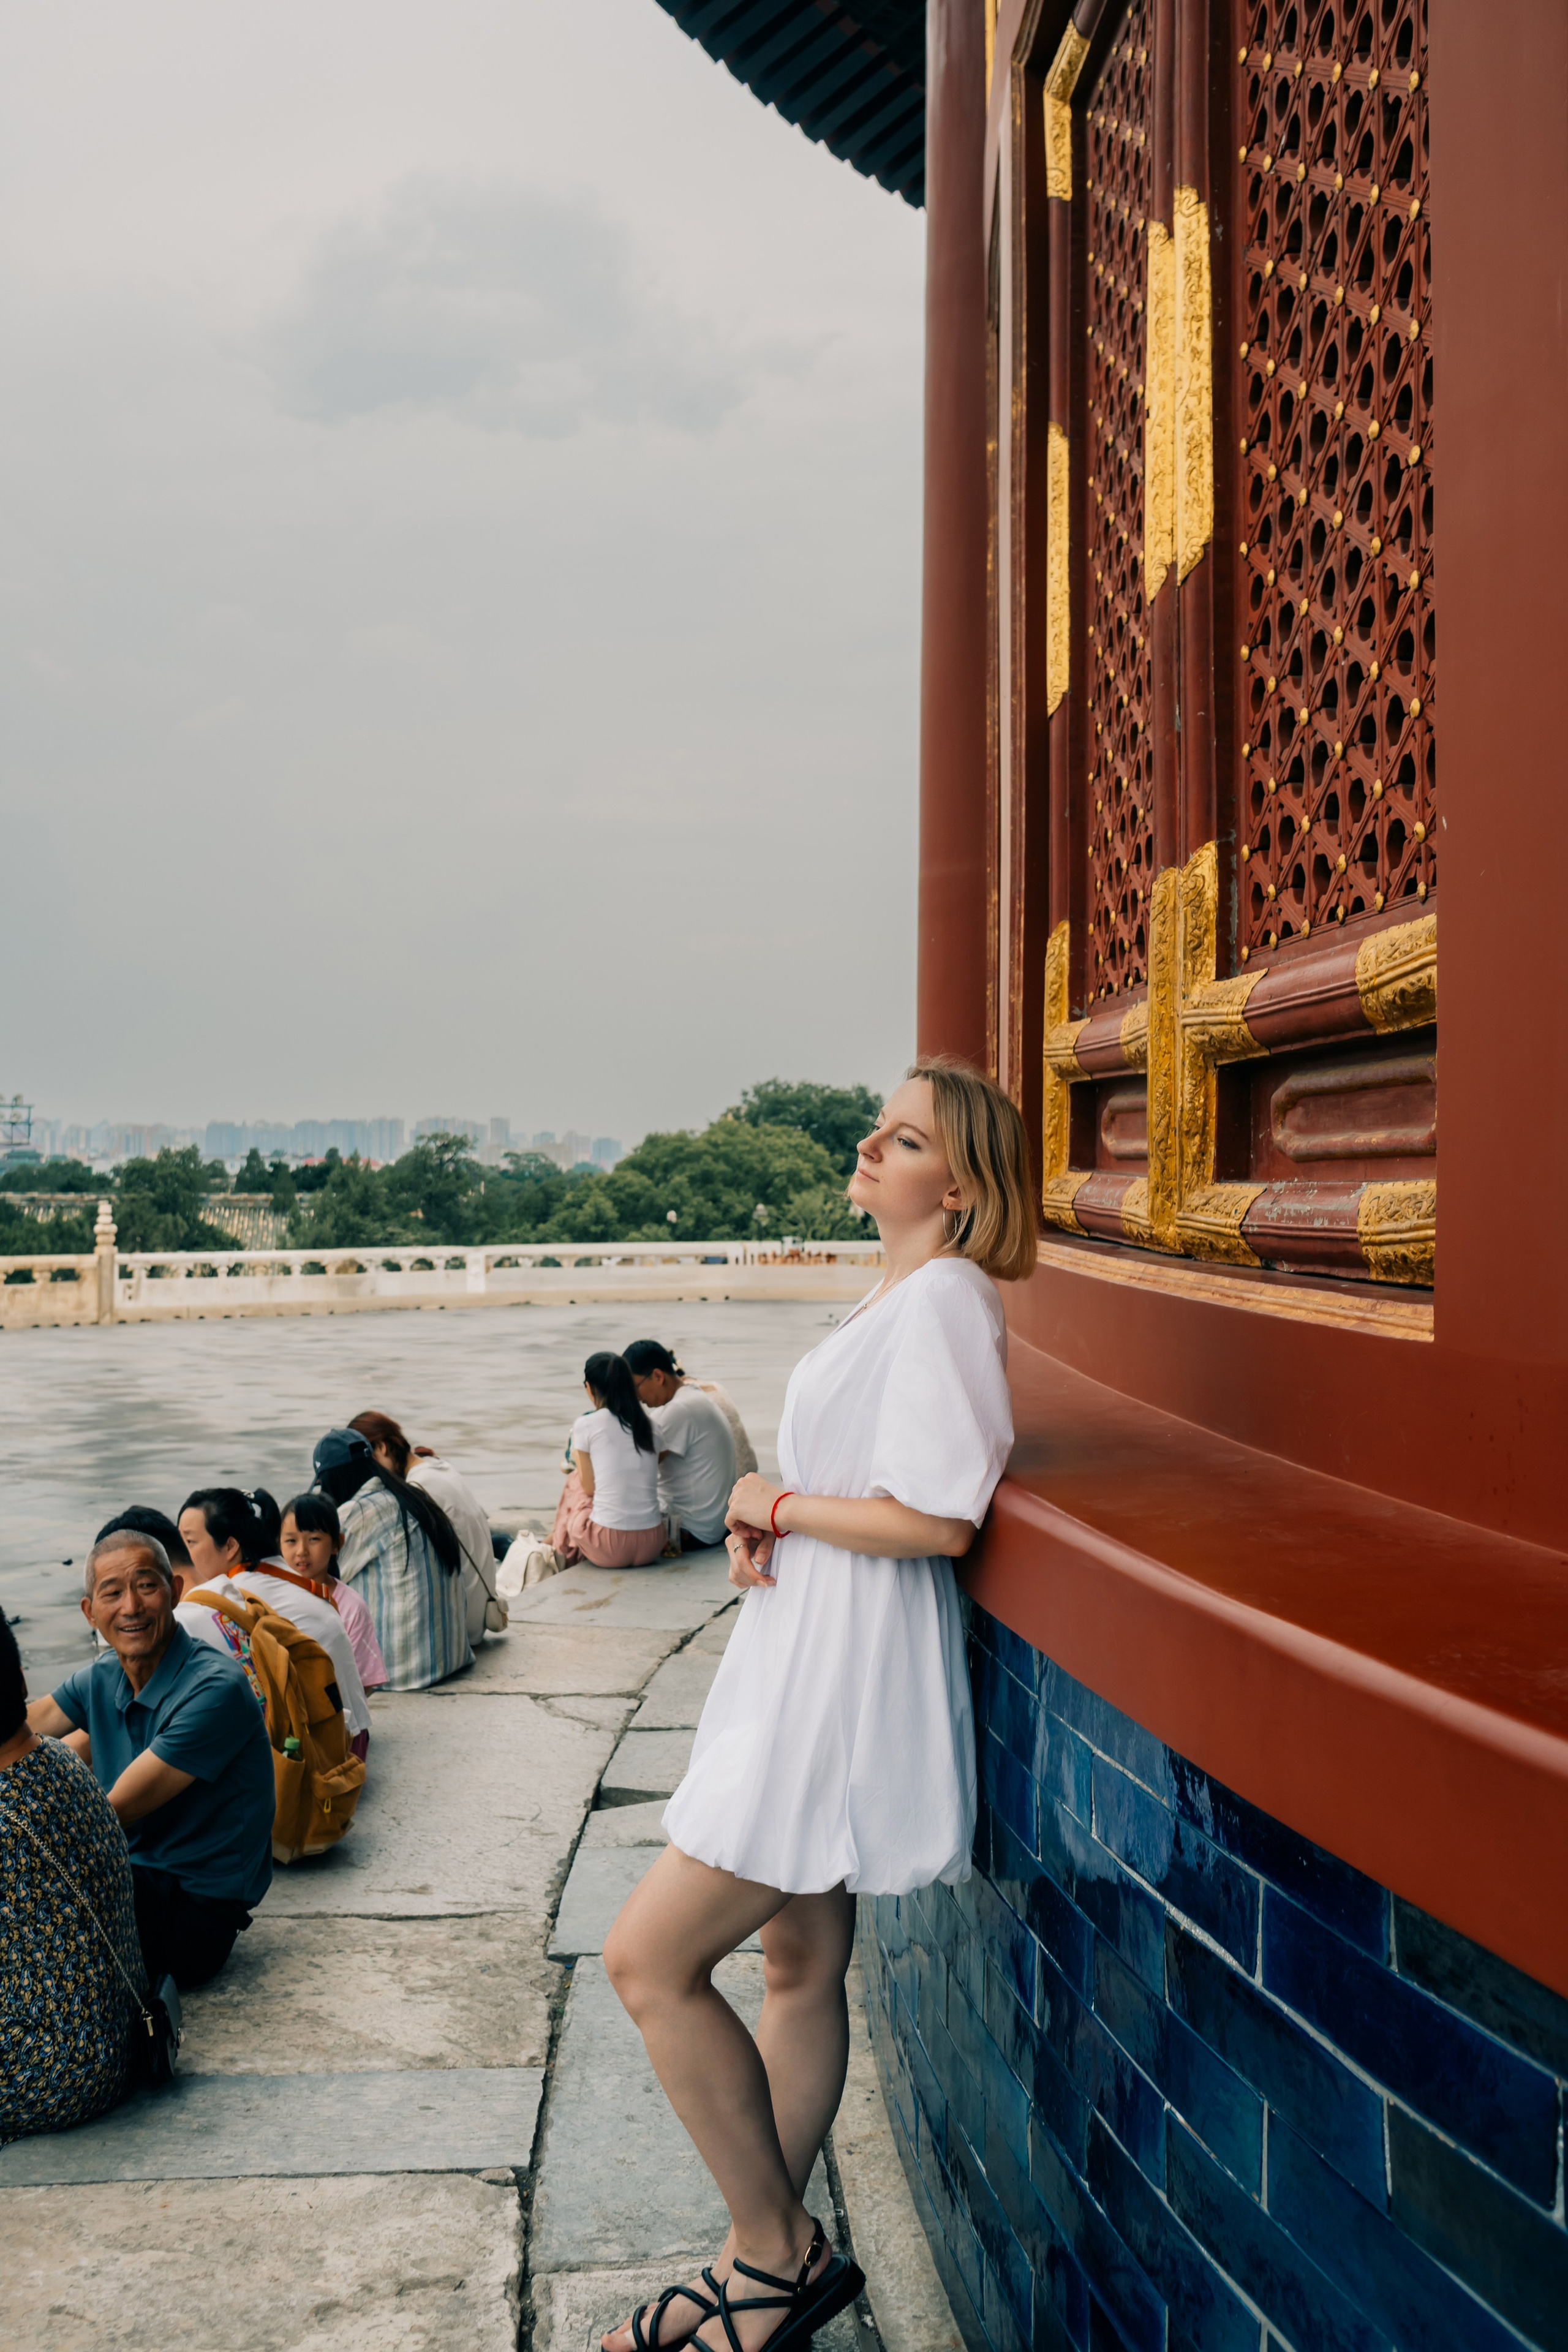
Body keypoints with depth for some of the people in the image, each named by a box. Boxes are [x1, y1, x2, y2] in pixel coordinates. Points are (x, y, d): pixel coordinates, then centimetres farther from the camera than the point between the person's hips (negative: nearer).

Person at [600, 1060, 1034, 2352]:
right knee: (801, 1966, 17)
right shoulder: (894, 1296, 14)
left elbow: (937, 1520, -24)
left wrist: (775, 1504, -11)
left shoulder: (943, 1298, -16)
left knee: (651, 1959, -6)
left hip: (849, 1676, -10)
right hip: (809, 1659, 10)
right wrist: (764, 1522, 1)